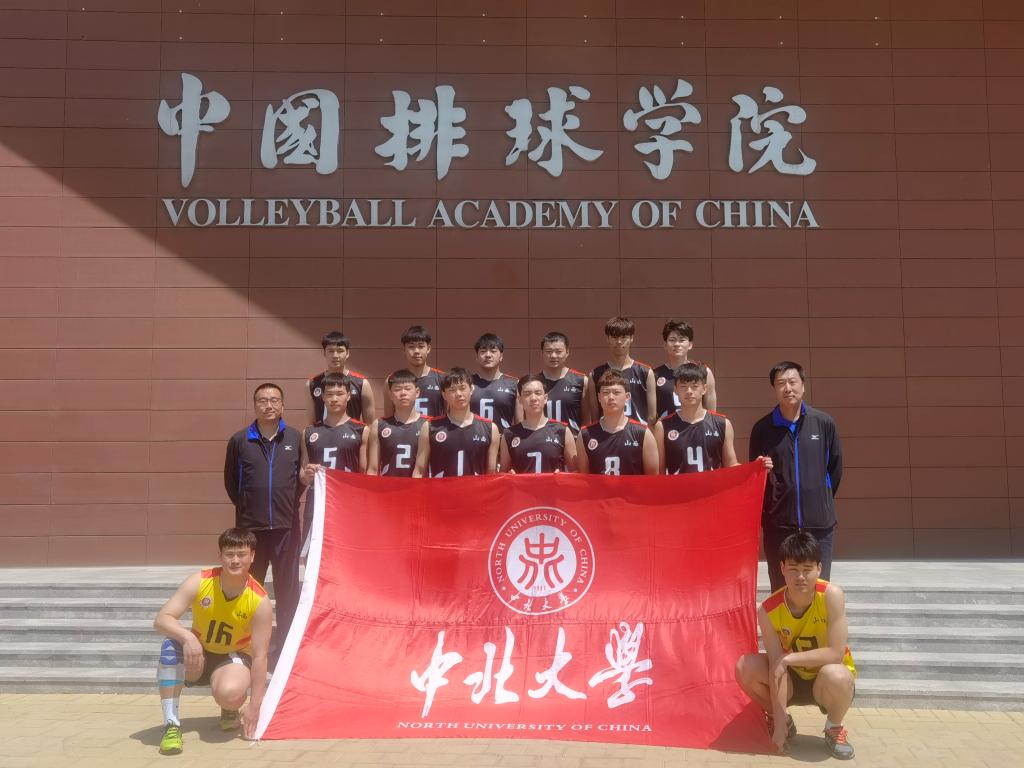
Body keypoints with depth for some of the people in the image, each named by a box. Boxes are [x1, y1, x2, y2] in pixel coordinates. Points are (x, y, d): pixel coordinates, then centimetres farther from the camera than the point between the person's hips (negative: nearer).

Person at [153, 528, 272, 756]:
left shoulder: (260, 601, -22)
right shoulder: (199, 582, -19)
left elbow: (259, 656, -20)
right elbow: (161, 620, -24)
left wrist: (255, 706, -23)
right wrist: (188, 637, -45)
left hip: (234, 657, -2)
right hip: (196, 656, 2)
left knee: (229, 693, -35)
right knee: (171, 645, -32)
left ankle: (232, 710, 7)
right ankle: (171, 725, -22)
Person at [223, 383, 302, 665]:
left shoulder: (295, 438, 1)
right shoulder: (239, 440, 0)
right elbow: (230, 481, 10)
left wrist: (291, 503, 6)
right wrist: (245, 506, 10)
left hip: (286, 526, 0)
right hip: (249, 526, 0)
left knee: (287, 590, 5)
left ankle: (285, 649, 15)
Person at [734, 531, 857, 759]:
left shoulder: (831, 596, -27)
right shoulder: (769, 610, -21)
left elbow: (836, 653, -29)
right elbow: (776, 666, -22)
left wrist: (788, 658, -29)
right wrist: (779, 724, -25)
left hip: (826, 682, -2)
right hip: (792, 680, 2)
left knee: (835, 676, -37)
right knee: (746, 667, -23)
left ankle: (834, 728, -2)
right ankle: (781, 720, 7)